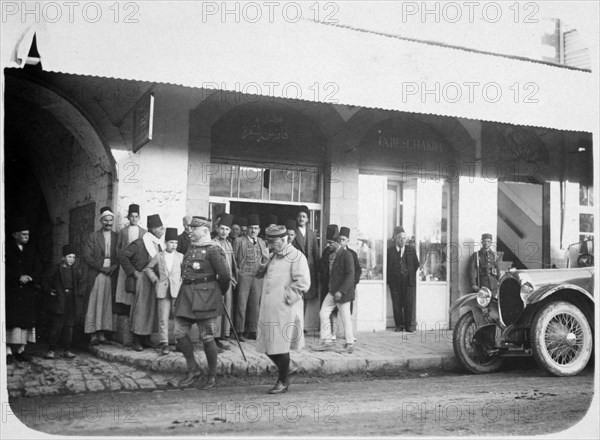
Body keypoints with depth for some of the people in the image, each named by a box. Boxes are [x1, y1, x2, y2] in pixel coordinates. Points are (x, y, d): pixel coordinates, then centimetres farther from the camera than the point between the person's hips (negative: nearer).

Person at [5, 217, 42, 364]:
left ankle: (20, 349, 7)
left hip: (27, 292, 5)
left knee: (26, 320, 2)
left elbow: (38, 269, 10)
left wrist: (30, 277, -10)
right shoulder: (7, 248, -2)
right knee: (11, 320, -9)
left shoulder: (30, 250, 13)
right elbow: (5, 269, -8)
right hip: (10, 291, -5)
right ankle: (9, 350, -6)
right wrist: (18, 277, -17)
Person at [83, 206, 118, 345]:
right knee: (94, 305, -3)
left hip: (111, 276, 2)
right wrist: (102, 267, -9)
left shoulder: (117, 237, 10)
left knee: (106, 305, 1)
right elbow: (87, 257, -2)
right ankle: (93, 335, -2)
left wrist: (113, 268, -9)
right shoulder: (92, 237, 5)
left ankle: (102, 333, 5)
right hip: (96, 276, -2)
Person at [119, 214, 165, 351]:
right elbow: (123, 257, -12)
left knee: (152, 309, 9)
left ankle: (147, 339, 18)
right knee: (140, 308, -3)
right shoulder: (139, 243, -12)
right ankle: (136, 341, 4)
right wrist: (133, 272, -11)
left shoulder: (160, 244, 8)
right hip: (142, 279, -6)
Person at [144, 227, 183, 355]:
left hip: (177, 290, 0)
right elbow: (148, 269, 18)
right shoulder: (158, 256, 8)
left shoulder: (180, 256, 8)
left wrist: (182, 282, 0)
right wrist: (155, 279, 7)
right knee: (163, 319, -4)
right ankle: (164, 344, -1)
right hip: (162, 291, 0)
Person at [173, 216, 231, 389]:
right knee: (179, 333, 5)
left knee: (207, 337, 0)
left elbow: (224, 275, -13)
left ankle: (212, 377, 15)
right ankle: (193, 370, 20)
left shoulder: (213, 250, -13)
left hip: (205, 297, -8)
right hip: (187, 295, 8)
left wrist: (218, 292, 2)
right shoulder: (191, 246, 12)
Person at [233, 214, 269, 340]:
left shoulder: (262, 243, 14)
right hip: (244, 276, -4)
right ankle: (239, 331, 2)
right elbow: (233, 259, 3)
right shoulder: (239, 241, 2)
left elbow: (266, 261, 19)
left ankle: (252, 331, 12)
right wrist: (237, 270, -5)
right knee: (242, 303, -4)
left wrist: (266, 255, 0)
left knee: (255, 303, 5)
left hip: (258, 276, 4)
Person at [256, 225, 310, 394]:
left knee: (280, 347, -2)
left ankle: (282, 382, 13)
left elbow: (303, 283, -15)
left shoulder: (296, 257, -7)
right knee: (268, 347, 9)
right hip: (269, 310, 8)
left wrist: (286, 298, -14)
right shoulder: (274, 257, 19)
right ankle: (284, 376, 27)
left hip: (284, 310, -8)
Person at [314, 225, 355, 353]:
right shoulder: (329, 255, 10)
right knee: (323, 314, 4)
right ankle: (327, 342, 10)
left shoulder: (346, 255, -14)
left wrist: (341, 291, -22)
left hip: (342, 293, -8)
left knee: (345, 317, 1)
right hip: (331, 292, 8)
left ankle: (350, 343, 13)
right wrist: (324, 288, 10)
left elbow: (350, 275, -18)